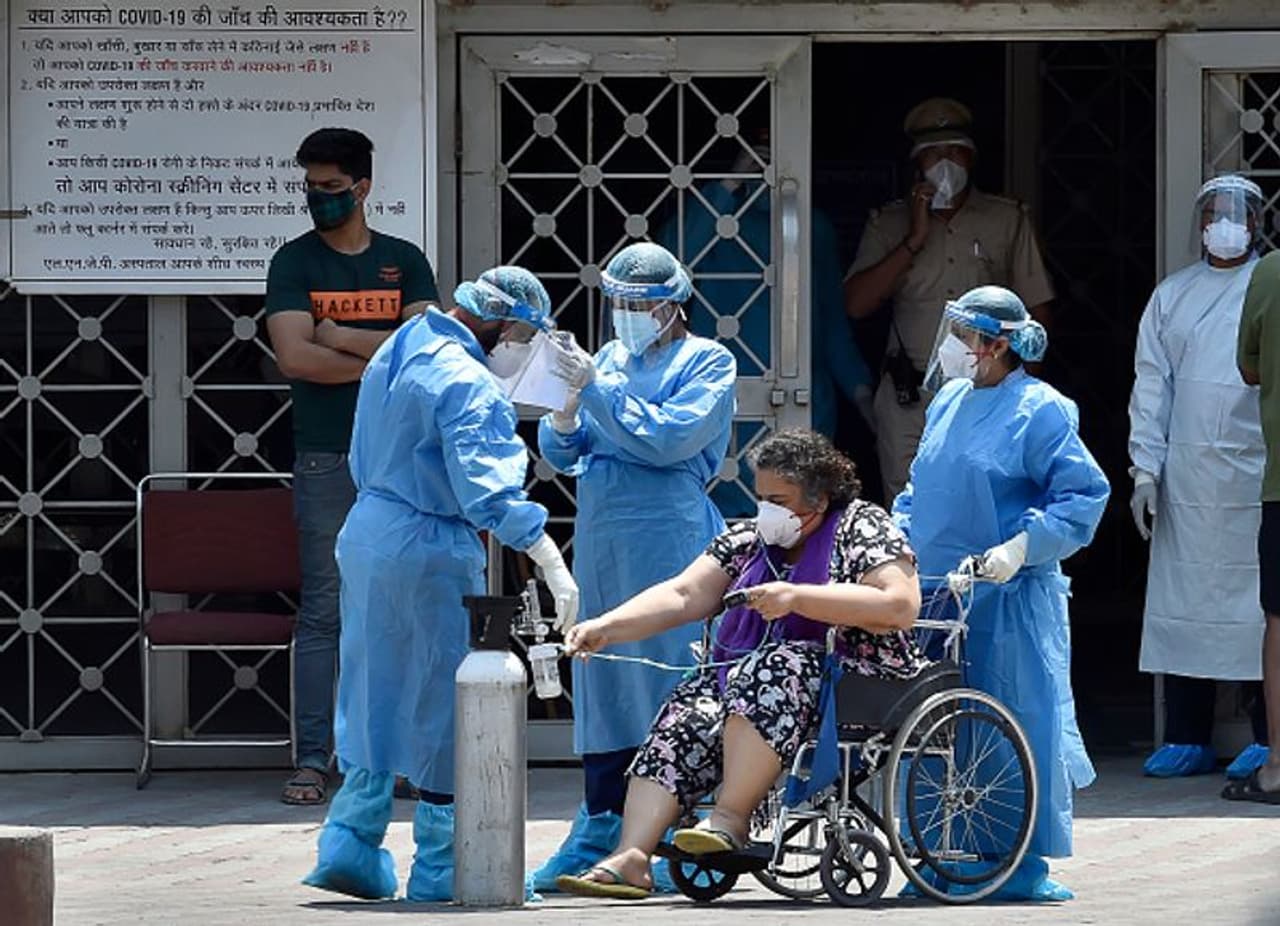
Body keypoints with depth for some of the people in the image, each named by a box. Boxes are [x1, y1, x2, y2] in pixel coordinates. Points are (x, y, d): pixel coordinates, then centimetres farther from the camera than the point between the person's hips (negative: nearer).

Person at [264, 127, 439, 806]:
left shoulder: (405, 262, 11)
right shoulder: (295, 263, 5)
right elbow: (294, 357, -9)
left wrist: (343, 338, -7)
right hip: (327, 462, -2)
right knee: (323, 611, -4)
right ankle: (311, 760, -4)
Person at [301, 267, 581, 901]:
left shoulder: (397, 351, 11)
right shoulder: (467, 384, -19)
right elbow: (489, 491, -29)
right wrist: (552, 563, -32)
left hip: (366, 534, 9)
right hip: (430, 552, -9)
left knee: (378, 694, 17)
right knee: (447, 706, 1)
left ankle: (350, 847, 16)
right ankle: (438, 867, 6)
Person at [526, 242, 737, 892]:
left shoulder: (707, 363, 0)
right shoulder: (609, 358, 16)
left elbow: (667, 439, -14)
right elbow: (560, 454, 15)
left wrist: (594, 388, -14)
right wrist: (565, 415, -6)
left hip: (668, 540, -6)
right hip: (599, 540, 6)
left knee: (669, 686, -7)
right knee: (601, 681, 7)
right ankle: (600, 832, 13)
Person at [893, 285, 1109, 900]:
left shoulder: (1039, 411, -9)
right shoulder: (949, 403, 13)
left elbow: (1084, 496, -11)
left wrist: (1020, 547, -19)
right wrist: (895, 536, 9)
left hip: (1009, 602, -7)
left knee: (1016, 724, -5)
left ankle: (1022, 862, 3)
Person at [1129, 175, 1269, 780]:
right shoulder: (1172, 295, 15)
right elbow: (1151, 385, 13)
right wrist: (1145, 469, 4)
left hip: (1258, 473, -3)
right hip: (1186, 475, 3)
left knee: (1260, 603, -5)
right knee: (1183, 599, 2)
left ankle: (1267, 740, 2)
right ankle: (1186, 739, 8)